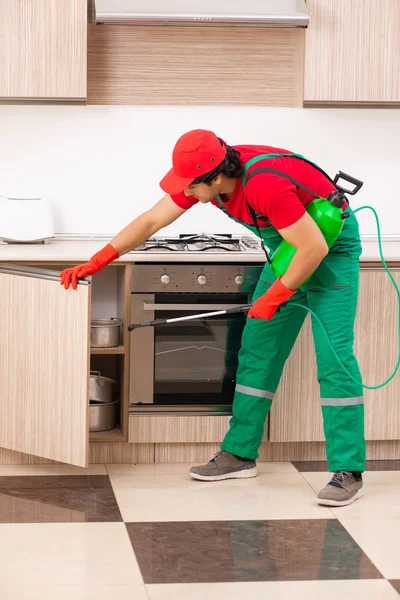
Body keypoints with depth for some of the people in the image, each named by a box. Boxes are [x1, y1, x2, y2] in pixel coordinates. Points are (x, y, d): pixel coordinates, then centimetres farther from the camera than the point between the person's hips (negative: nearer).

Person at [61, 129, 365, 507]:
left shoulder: (266, 185, -35)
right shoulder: (205, 175, -11)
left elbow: (314, 247, -30)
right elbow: (151, 221, -5)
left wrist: (273, 297, -20)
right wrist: (96, 262, -10)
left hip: (330, 243, -9)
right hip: (288, 249, 9)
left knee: (333, 354, -15)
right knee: (258, 348, 8)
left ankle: (348, 472, -13)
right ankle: (240, 454, 15)